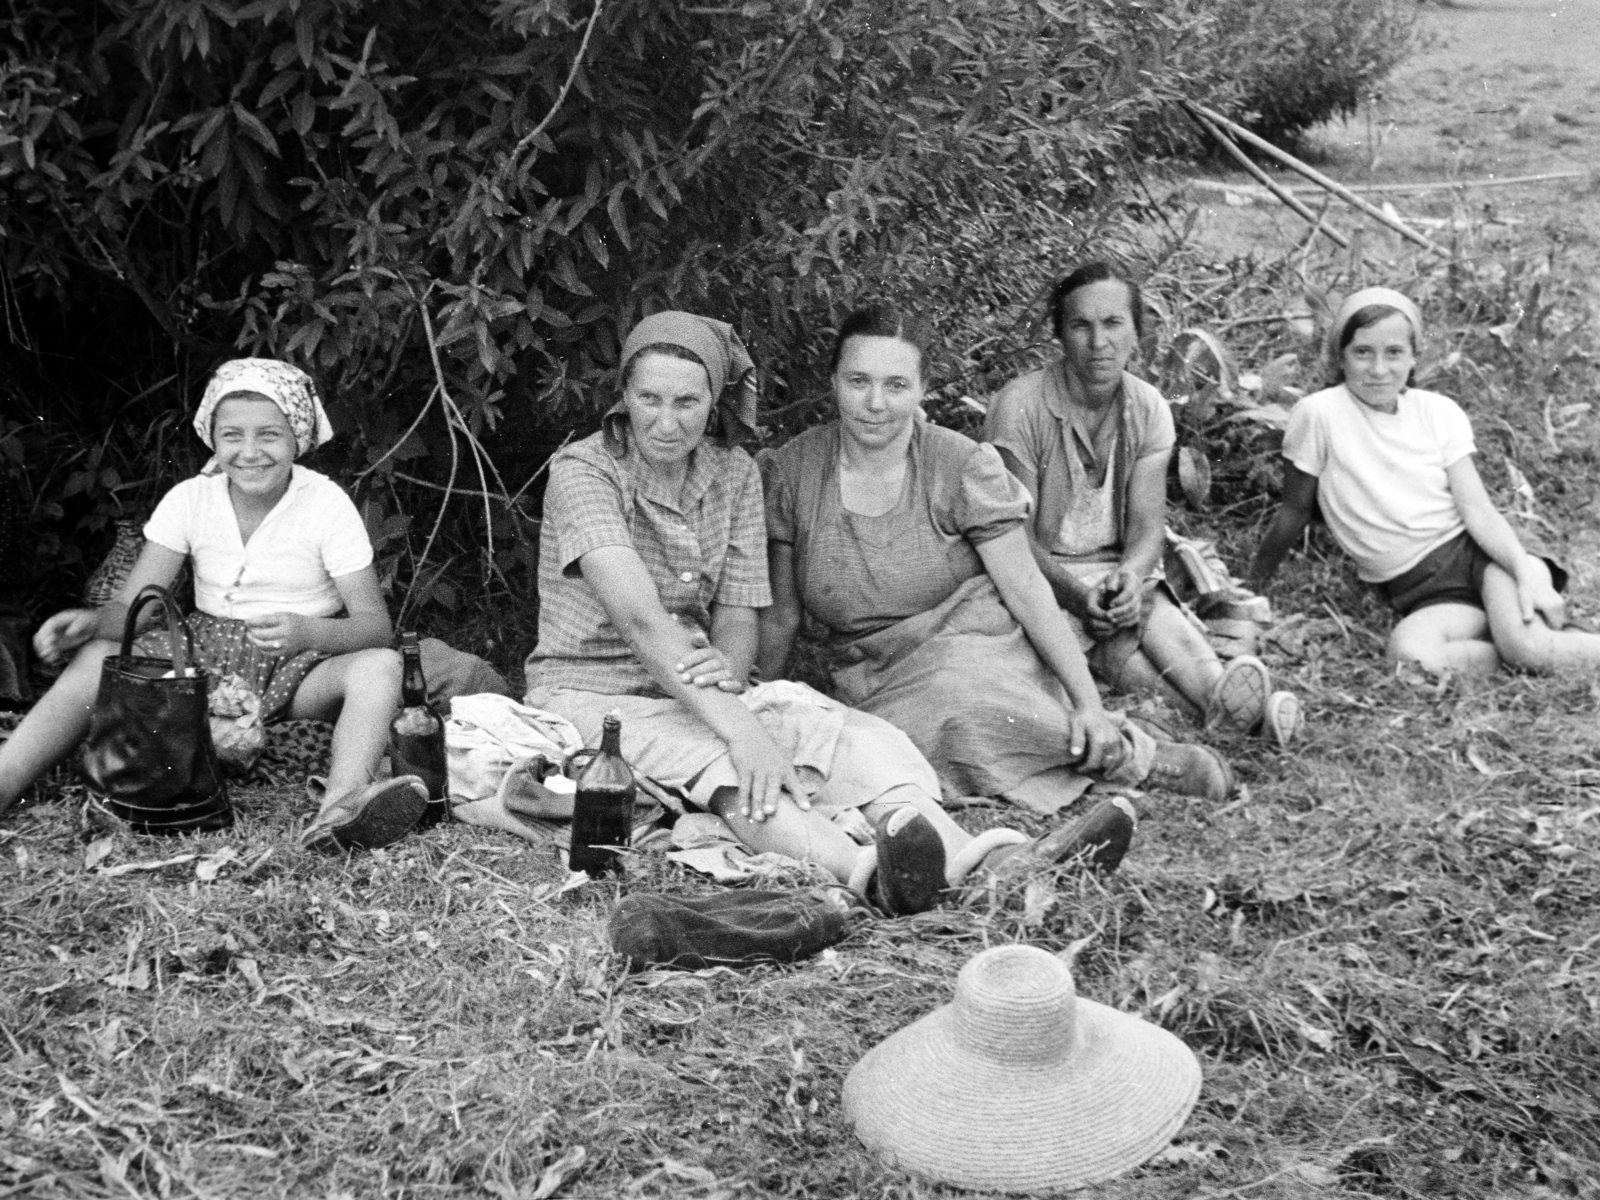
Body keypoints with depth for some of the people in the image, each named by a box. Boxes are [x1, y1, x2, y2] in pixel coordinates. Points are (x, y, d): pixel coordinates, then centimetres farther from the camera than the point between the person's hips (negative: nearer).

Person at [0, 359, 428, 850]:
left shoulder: (326, 503, -9)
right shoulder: (190, 499, -2)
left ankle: (341, 807, -59)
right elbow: (130, 606, -4)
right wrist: (90, 621, -29)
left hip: (299, 663, -2)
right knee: (94, 658, -23)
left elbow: (375, 626, -14)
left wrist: (307, 632, -36)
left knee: (381, 666, -33)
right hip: (206, 652, 2)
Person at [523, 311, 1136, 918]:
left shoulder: (734, 474, 4)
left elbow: (737, 617, 1)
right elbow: (639, 618, -28)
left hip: (702, 695, 5)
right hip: (593, 694, -5)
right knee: (713, 756, -38)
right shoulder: (584, 471, -14)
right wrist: (739, 726, -40)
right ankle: (864, 871, -63)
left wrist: (726, 676, -25)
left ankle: (973, 860, -47)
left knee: (850, 732, -23)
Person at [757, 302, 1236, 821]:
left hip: (977, 647, -2)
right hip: (880, 689, 2)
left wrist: (1089, 705, -13)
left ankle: (1132, 754, -17)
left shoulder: (961, 465, -6)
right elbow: (779, 616, 7)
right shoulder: (790, 472, -1)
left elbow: (1027, 589, -5)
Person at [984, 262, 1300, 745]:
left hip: (1121, 573, 4)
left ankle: (1218, 700, -54)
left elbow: (1148, 524, -5)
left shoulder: (1149, 409, 0)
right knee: (1116, 645, -32)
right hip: (1043, 578, -4)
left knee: (1153, 613, -30)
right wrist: (1078, 595, -31)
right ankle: (1221, 707, -55)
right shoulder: (1020, 407, -15)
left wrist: (1130, 575, -28)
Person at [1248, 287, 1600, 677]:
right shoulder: (1319, 414, -7)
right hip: (1420, 589, 0)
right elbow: (1294, 511, 4)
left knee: (1526, 645, -33)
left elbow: (1478, 509, -4)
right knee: (1407, 654, -35)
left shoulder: (1440, 412, 2)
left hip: (1477, 551, 0)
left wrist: (1527, 571, -20)